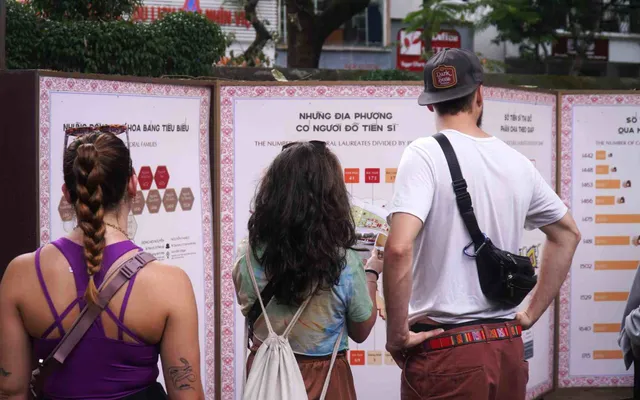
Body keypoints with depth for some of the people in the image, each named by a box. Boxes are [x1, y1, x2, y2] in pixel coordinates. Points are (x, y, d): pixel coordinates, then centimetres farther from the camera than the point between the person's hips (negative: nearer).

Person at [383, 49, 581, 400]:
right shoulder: (517, 163, 7)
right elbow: (567, 233, 22)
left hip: (444, 348, -5)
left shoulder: (425, 155, -10)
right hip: (509, 347, 5)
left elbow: (399, 248, -23)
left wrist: (397, 333, -12)